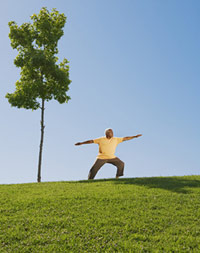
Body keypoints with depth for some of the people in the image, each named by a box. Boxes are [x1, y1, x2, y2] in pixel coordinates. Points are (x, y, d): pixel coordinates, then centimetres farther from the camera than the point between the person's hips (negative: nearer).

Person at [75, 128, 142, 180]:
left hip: (112, 157, 2)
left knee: (121, 164, -13)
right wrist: (81, 143, -3)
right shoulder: (101, 139, -4)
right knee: (93, 170, -7)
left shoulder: (116, 139, 2)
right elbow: (91, 141, -1)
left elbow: (125, 138, 2)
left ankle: (117, 177, -1)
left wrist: (135, 136, -1)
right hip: (101, 158, -2)